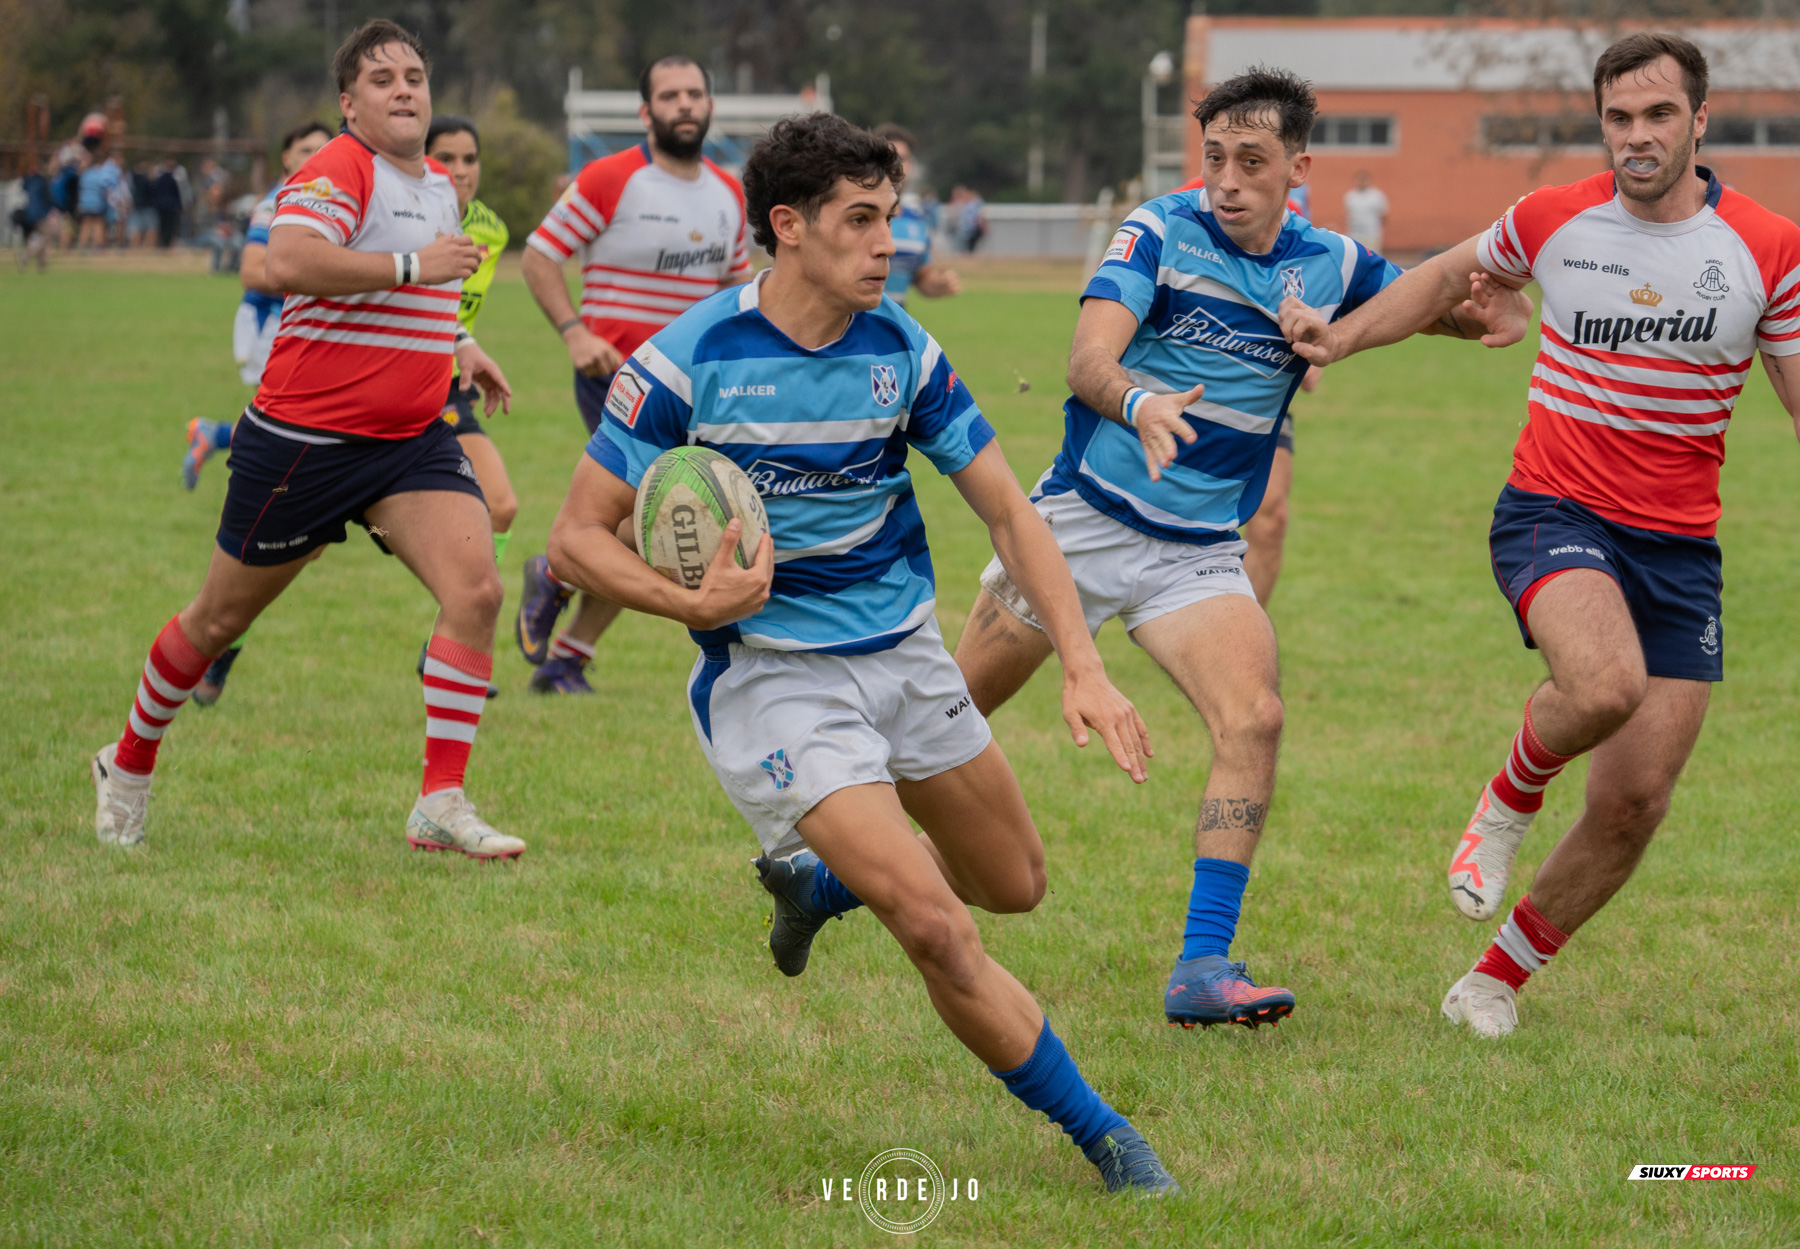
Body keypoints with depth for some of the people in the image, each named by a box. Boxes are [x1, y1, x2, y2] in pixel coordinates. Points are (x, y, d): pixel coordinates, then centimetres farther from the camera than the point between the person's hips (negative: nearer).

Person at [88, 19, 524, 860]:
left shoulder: (440, 184, 13)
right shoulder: (339, 170, -15)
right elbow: (286, 263, -35)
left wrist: (457, 347, 19)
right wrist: (411, 266, -30)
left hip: (411, 441, 7)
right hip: (303, 437, -6)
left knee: (476, 589, -16)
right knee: (221, 620, 8)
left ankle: (440, 807, -15)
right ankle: (128, 766, 33)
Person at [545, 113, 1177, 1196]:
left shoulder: (903, 352, -4)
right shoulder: (687, 361, -16)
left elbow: (1009, 509, 1)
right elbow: (578, 537, -11)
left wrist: (1083, 664, -11)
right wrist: (692, 604, -29)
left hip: (906, 651, 6)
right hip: (773, 672, -5)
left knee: (1014, 886, 17)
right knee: (936, 927, -17)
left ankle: (819, 878, 44)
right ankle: (1101, 1135, 0)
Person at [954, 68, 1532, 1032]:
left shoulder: (1329, 265, 1)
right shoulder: (1159, 234, -11)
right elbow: (1088, 356, -25)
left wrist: (1491, 299, -13)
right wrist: (1135, 404, -49)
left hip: (1199, 551, 2)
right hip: (1082, 519, -2)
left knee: (1252, 720, -21)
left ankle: (1202, 967, -19)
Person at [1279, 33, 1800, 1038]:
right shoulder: (1552, 220, -1)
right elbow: (1451, 277, 19)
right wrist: (1340, 337, 10)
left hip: (1680, 548, 2)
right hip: (1553, 513, -2)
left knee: (1635, 805, 0)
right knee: (1605, 684, -34)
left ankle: (1496, 981, 22)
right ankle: (1508, 804, 0)